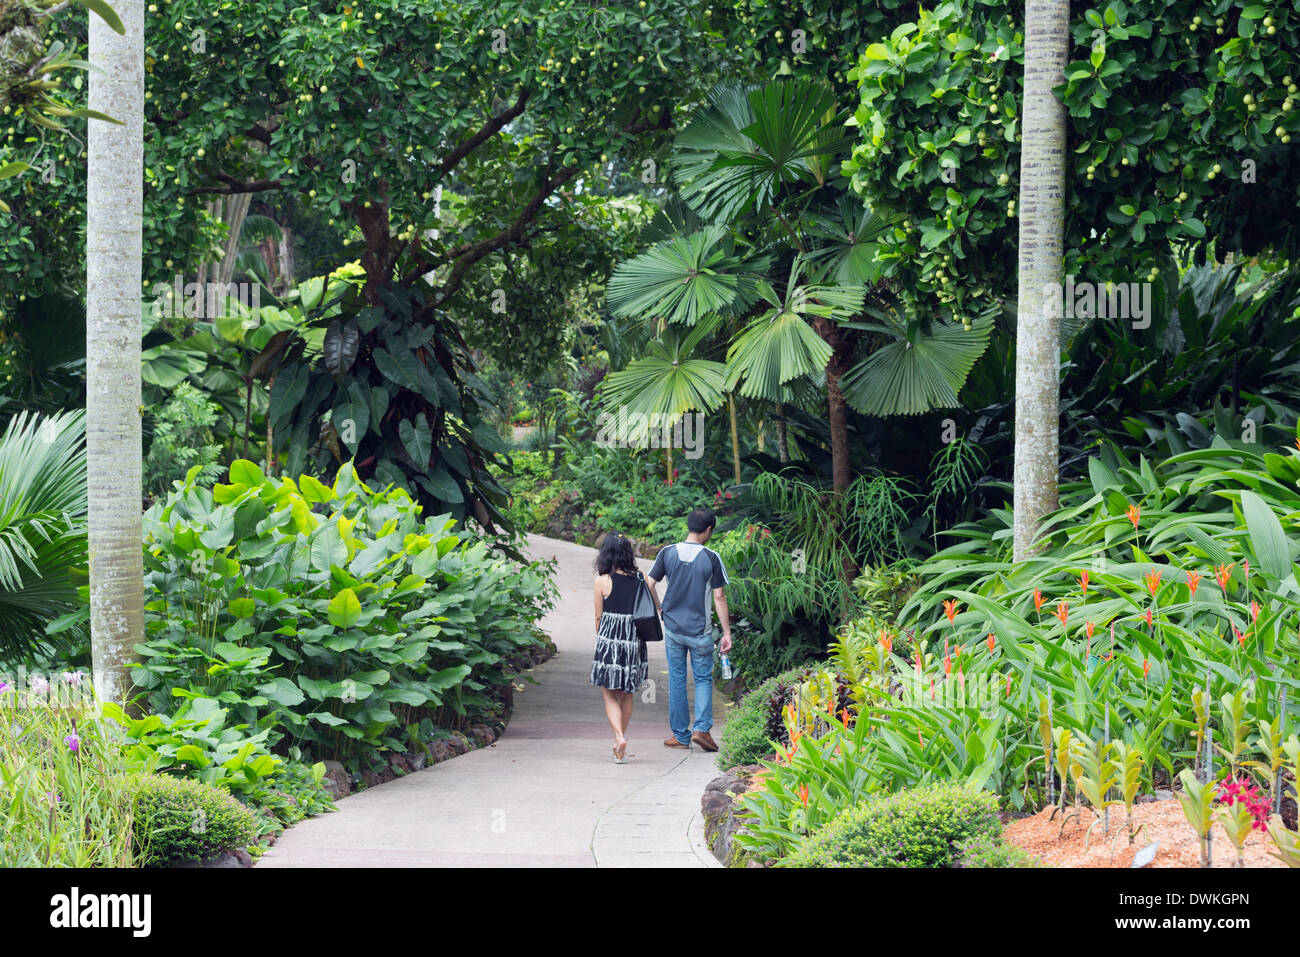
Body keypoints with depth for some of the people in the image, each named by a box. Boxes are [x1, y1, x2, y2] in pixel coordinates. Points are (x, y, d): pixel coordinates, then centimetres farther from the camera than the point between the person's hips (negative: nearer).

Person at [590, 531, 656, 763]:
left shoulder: (603, 581, -8)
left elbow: (598, 617, -1)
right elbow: (656, 608, 5)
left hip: (609, 640, -3)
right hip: (634, 641, 3)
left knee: (610, 696, 4)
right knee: (627, 695, 17)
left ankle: (619, 737, -17)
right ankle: (621, 741, 25)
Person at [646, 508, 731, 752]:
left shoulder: (667, 553, -2)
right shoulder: (711, 558, -9)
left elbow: (649, 585, -2)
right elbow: (719, 597, -7)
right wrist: (727, 633, -2)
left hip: (672, 629, 2)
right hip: (700, 631, -2)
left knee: (676, 681, 10)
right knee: (703, 679, 10)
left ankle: (680, 736, 13)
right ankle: (701, 728, -6)